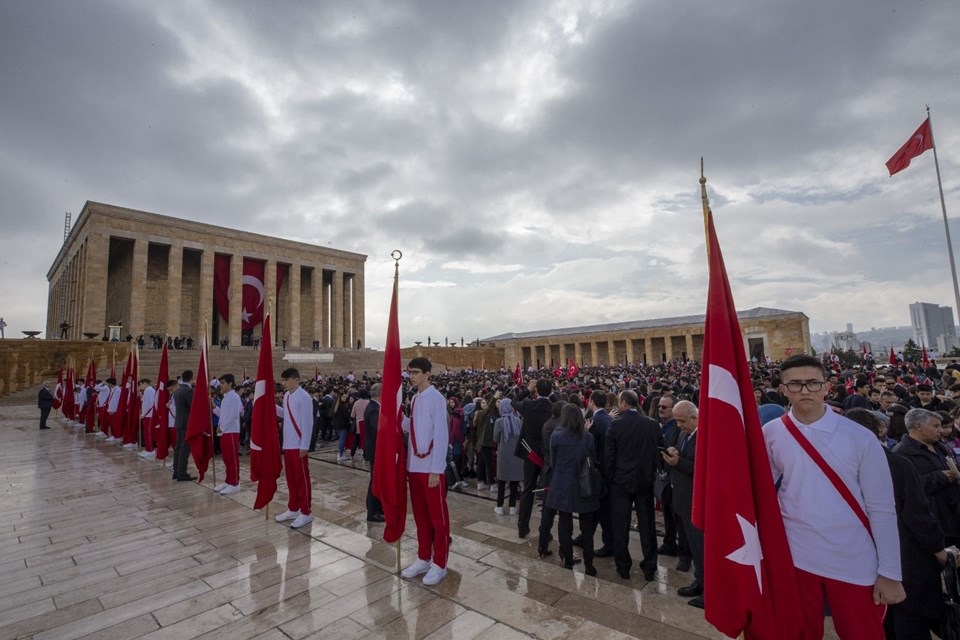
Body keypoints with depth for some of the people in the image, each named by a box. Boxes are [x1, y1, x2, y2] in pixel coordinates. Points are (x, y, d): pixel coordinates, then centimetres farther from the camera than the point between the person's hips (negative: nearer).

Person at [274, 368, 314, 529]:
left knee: (302, 479, 0)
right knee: (291, 478, 16)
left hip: (299, 445, -8)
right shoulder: (287, 396, 10)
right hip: (288, 444, 8)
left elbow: (307, 423, -18)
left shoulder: (304, 397, -17)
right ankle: (293, 509, 29)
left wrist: (304, 446, -18)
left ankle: (306, 512, 10)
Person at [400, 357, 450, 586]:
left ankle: (439, 563, 19)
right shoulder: (414, 399, 9)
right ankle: (424, 558, 31)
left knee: (437, 516, 6)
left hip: (432, 468, -7)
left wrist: (435, 470, -17)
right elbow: (411, 428, 11)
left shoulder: (437, 399, -14)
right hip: (414, 466, 7)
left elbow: (441, 436, -16)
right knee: (420, 515, 17)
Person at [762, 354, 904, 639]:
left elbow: (882, 509, -4)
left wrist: (890, 572, -2)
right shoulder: (771, 434, -7)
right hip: (795, 557, 1)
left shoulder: (860, 438, -9)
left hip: (855, 563, -1)